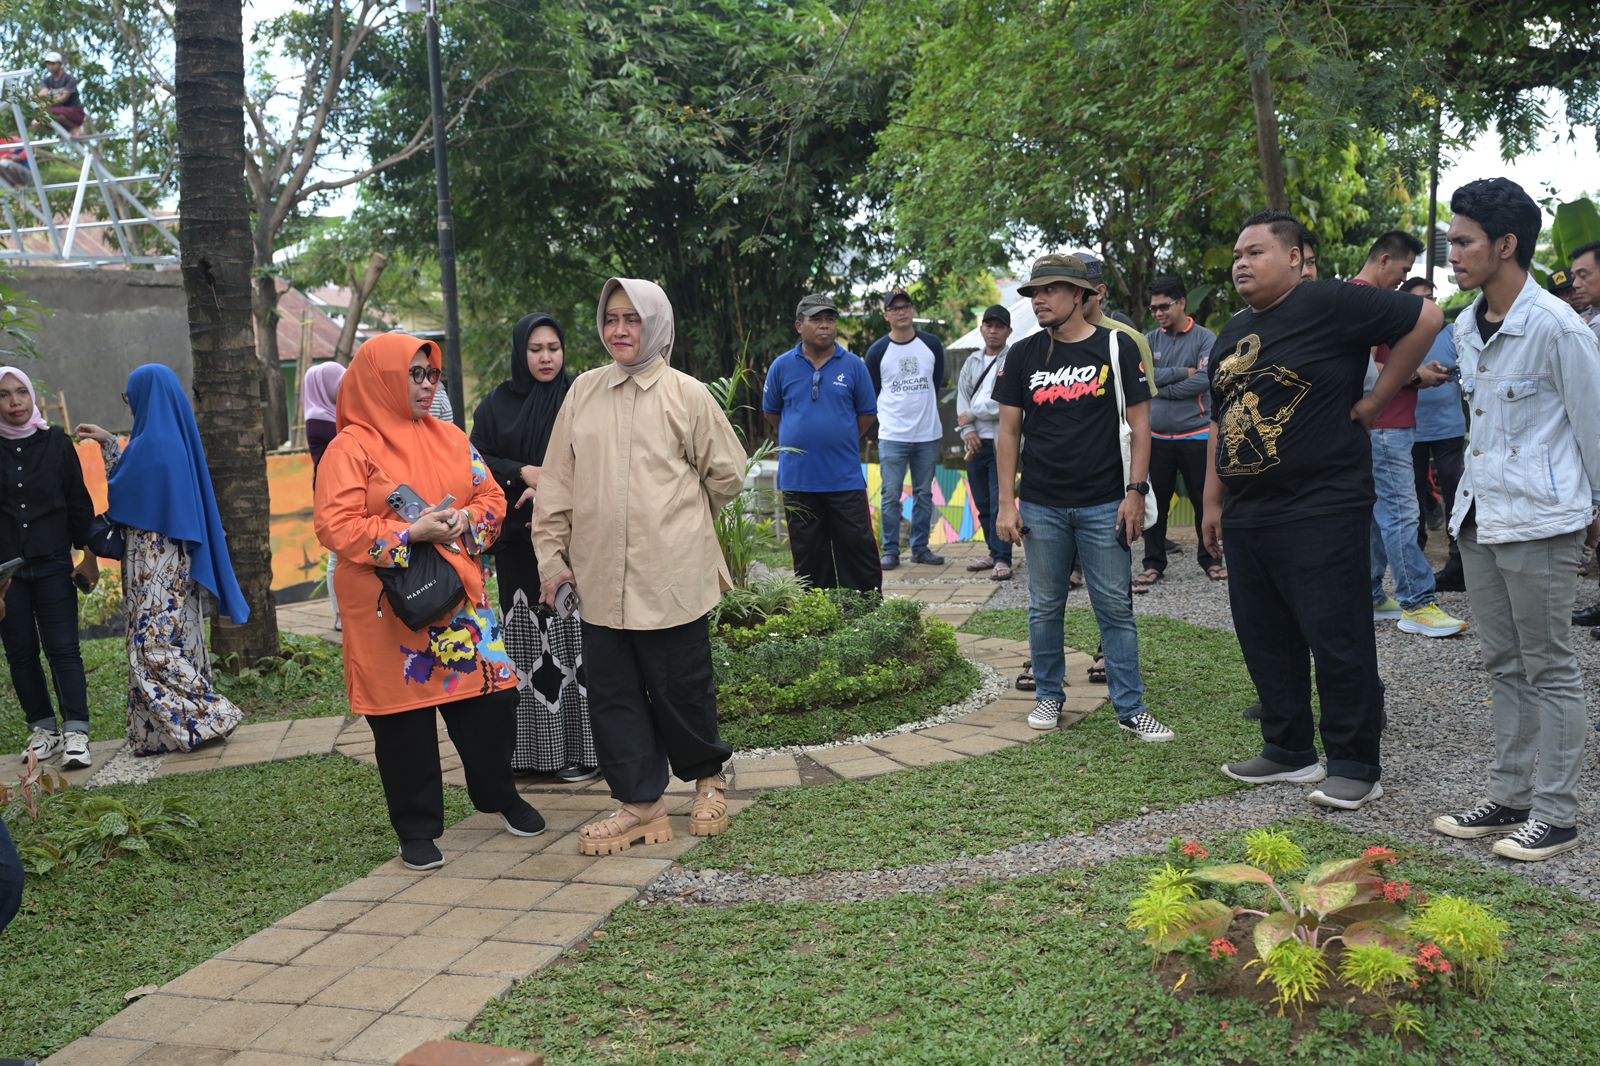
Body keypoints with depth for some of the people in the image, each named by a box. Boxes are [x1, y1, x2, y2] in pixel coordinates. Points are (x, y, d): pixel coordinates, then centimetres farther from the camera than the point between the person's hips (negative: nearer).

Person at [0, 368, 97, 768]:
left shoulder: (56, 442, 2)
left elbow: (79, 502, 5)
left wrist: (88, 555, 1)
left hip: (53, 565, -1)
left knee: (63, 648, -6)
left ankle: (76, 733, -6)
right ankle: (43, 729, 15)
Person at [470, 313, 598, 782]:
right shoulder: (496, 405, 9)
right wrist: (523, 473, -11)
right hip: (518, 538, 3)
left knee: (571, 634, -3)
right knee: (526, 639, 4)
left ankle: (582, 745, 4)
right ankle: (530, 747, 11)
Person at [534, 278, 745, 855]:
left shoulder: (686, 394, -3)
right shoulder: (584, 391, 7)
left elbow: (727, 473, 5)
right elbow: (558, 481, 8)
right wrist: (551, 553, 6)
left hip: (672, 575, -3)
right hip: (601, 575, 4)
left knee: (681, 687, 5)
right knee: (612, 693, 7)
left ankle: (707, 776, 31)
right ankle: (640, 804, 20)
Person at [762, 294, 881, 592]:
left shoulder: (853, 365, 1)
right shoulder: (782, 366, 2)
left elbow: (867, 414, 8)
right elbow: (771, 412, 14)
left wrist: (841, 441, 6)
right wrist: (799, 440, 11)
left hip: (845, 478, -1)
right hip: (798, 478, 1)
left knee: (859, 548, 2)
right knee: (808, 555, 9)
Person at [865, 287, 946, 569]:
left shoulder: (932, 345, 3)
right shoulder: (877, 350, -3)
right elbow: (871, 392, 8)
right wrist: (888, 415, 8)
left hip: (928, 434, 3)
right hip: (892, 436, -2)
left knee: (924, 494, 9)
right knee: (891, 495, -3)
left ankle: (920, 548, 19)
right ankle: (891, 551, 5)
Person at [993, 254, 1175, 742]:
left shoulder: (1117, 348, 0)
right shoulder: (1023, 355, 5)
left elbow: (1138, 423, 1)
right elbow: (1009, 431, 6)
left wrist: (1135, 491, -8)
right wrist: (1007, 502, 0)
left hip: (1104, 506, -2)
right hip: (1042, 506, 2)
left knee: (1116, 608, 2)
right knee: (1045, 608, 10)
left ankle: (1131, 708, 10)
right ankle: (1049, 697, 25)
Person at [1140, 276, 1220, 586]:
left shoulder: (1205, 339, -3)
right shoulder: (1150, 339, 8)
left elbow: (1204, 380, -15)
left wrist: (1162, 388, -9)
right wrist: (1181, 372, -11)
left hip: (1195, 434, -3)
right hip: (1157, 435, 3)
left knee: (1204, 500, 6)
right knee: (1156, 502, 7)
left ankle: (1209, 558, 20)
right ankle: (1154, 563, 16)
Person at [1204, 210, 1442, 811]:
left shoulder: (1330, 305, -7)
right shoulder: (1232, 333, 17)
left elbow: (1424, 318, -10)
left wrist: (1374, 402, -9)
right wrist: (1213, 502, 18)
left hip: (1321, 512, -8)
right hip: (1246, 516, 8)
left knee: (1338, 642, -2)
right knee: (1265, 642, 13)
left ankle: (1355, 767, 9)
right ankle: (1289, 753, 26)